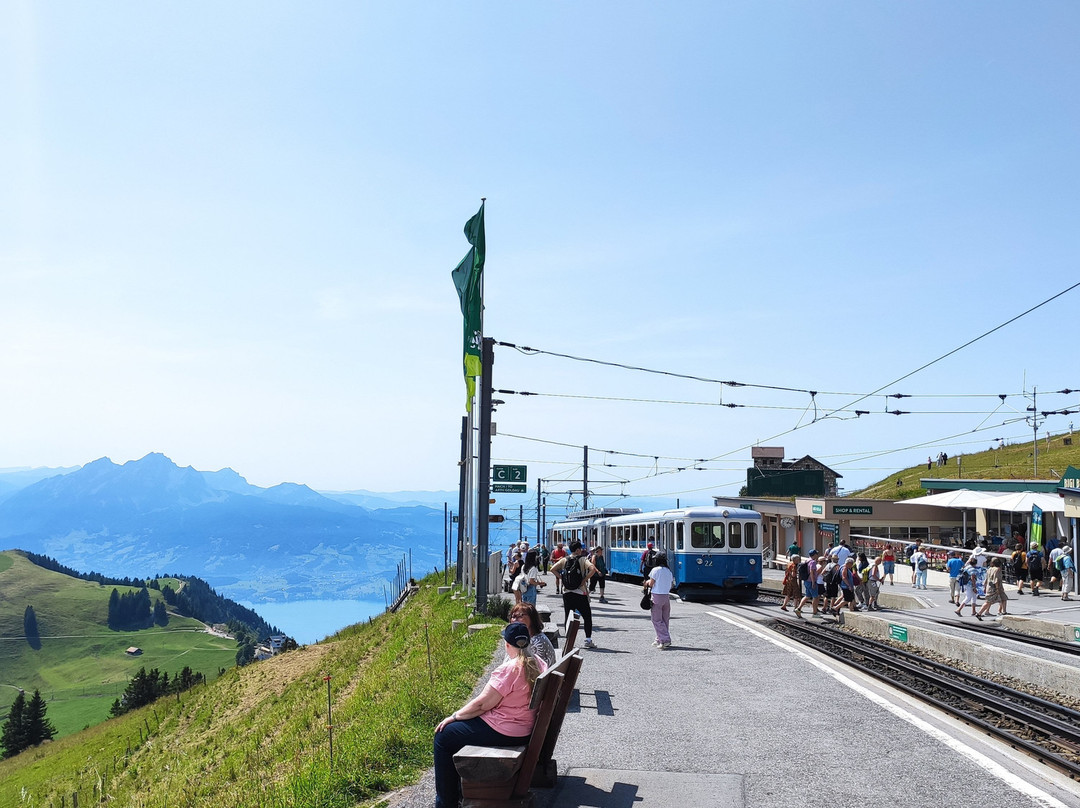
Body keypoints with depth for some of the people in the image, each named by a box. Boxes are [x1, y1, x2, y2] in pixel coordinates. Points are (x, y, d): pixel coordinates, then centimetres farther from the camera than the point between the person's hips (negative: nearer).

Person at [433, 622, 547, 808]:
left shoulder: (509, 669, -24)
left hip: (505, 732, -9)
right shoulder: (538, 664, 1)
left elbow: (481, 704, -19)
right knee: (457, 729, 27)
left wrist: (454, 716, -4)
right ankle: (463, 789, 33)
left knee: (443, 737, 5)